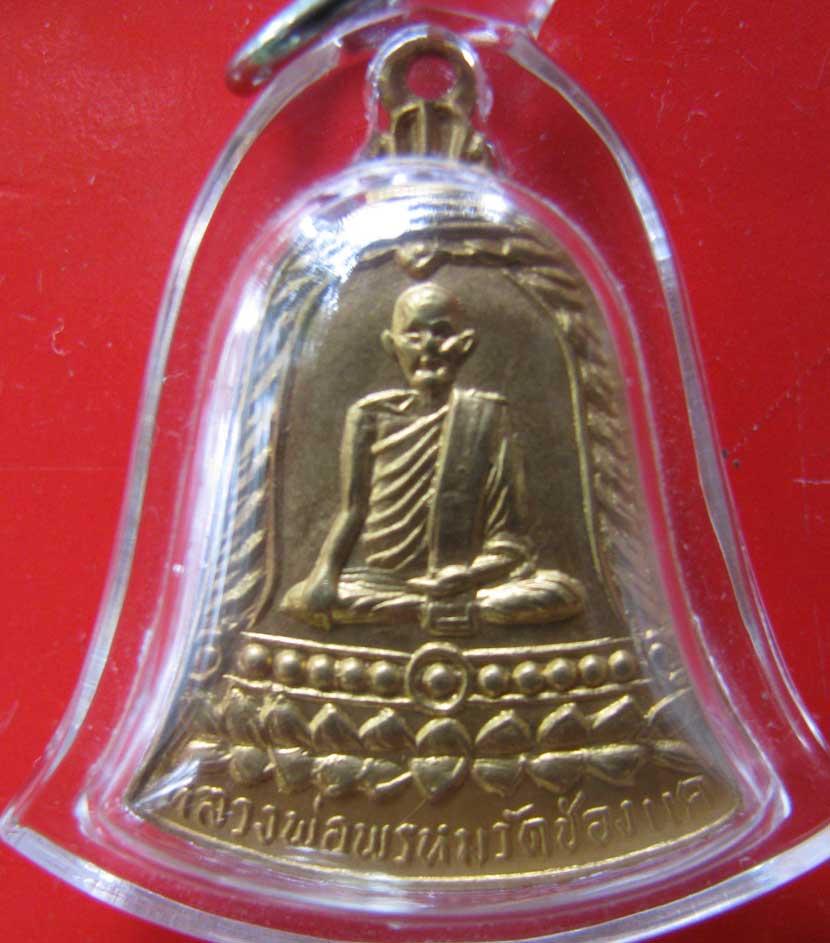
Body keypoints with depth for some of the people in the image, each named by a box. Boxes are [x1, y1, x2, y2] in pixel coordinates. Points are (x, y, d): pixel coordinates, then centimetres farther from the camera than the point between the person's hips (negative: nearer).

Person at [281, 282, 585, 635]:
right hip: (381, 576, 2)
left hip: (465, 576, -1)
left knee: (566, 593, -23)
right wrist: (325, 571, -12)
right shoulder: (372, 414, 6)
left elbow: (510, 538, -2)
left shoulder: (485, 414, 3)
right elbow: (352, 510, 7)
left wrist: (470, 575, -21)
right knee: (300, 600, -25)